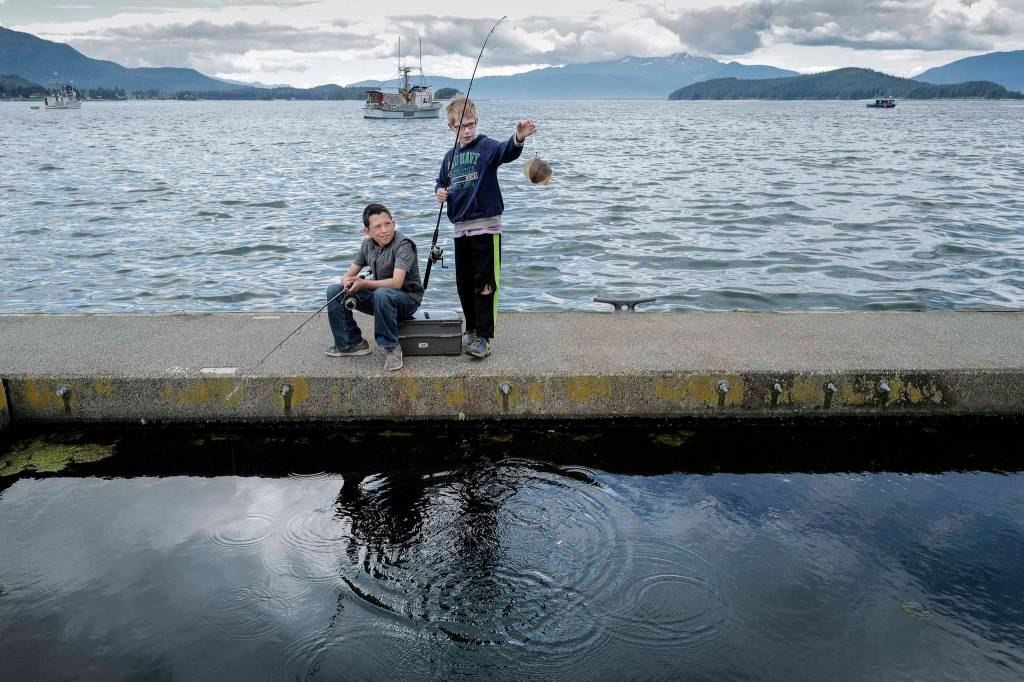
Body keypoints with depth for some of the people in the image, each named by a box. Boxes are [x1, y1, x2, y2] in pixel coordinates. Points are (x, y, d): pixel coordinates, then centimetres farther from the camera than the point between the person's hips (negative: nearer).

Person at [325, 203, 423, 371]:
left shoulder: (403, 245, -20)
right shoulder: (368, 244, 2)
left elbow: (396, 283, -31)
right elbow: (349, 275, 7)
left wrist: (364, 283, -34)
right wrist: (347, 282, -18)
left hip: (408, 299, -7)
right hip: (377, 295, 7)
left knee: (382, 294, -41)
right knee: (334, 291, -2)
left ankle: (391, 347, -22)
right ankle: (351, 343, 7)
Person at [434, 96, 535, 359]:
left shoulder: (486, 146, -6)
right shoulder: (451, 156, 12)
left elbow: (507, 152, -27)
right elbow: (441, 182, 25)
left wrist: (518, 138, -50)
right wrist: (440, 191, 1)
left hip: (486, 226, -6)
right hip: (460, 228, 6)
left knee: (485, 285, -5)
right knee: (464, 285, 13)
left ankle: (484, 338, -1)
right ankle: (472, 330, 28)